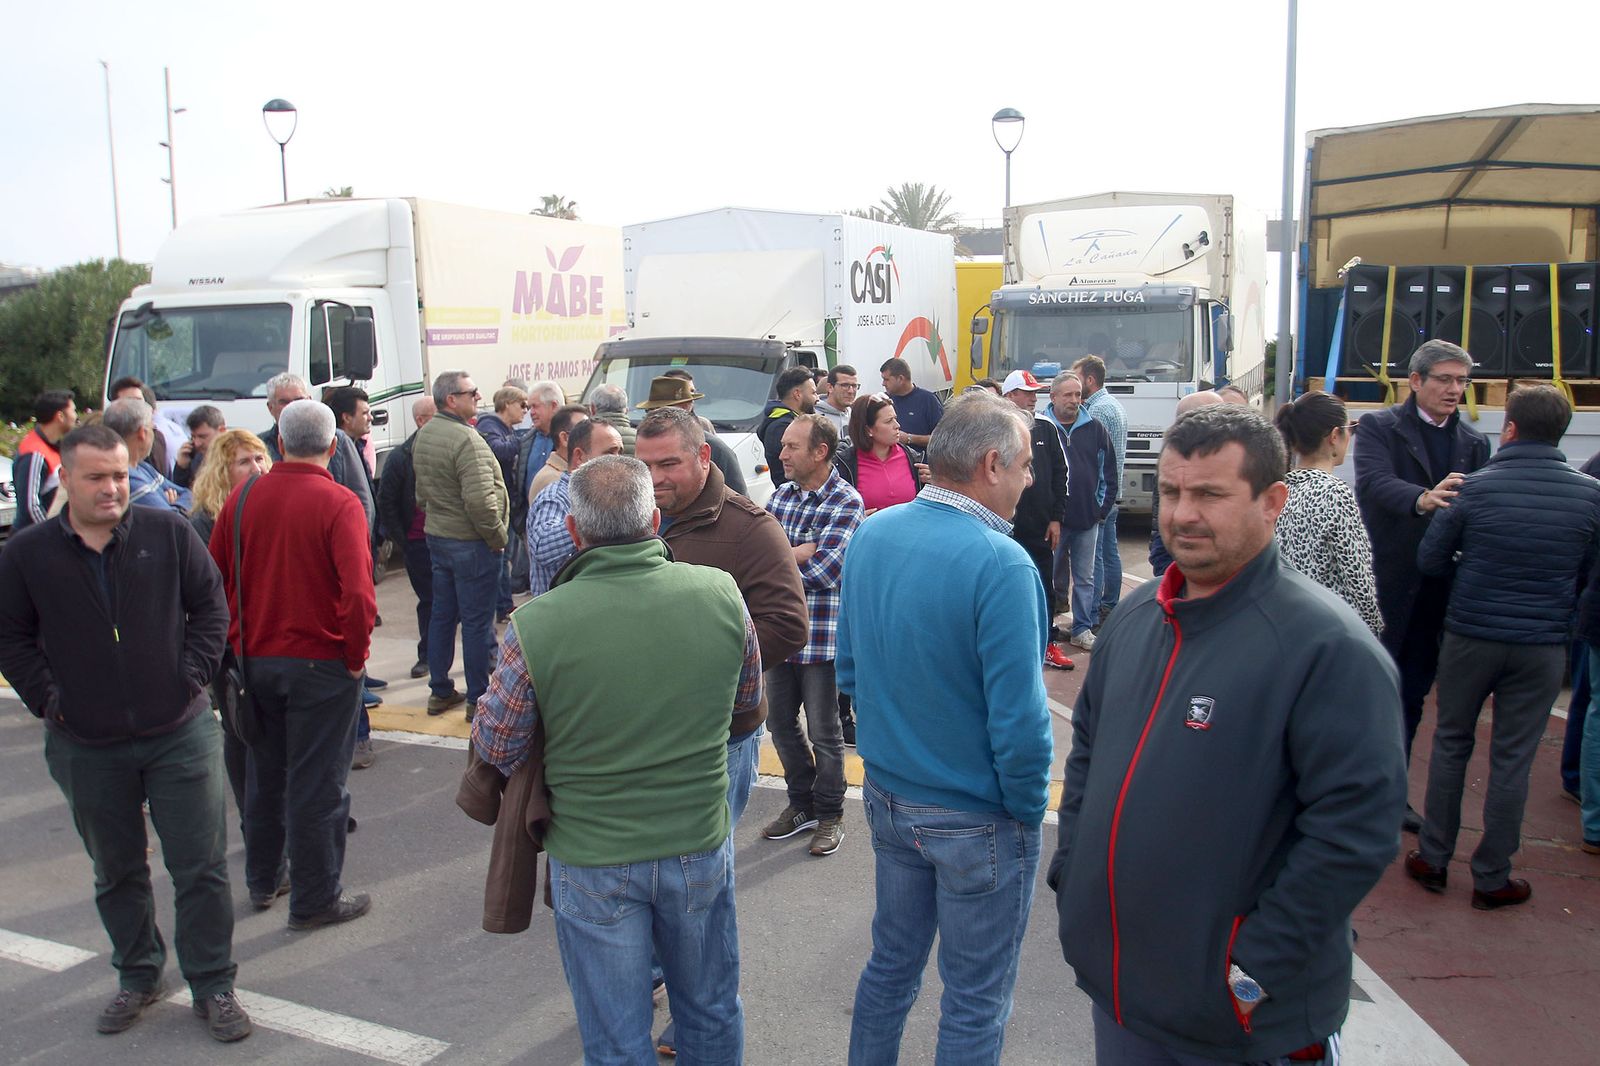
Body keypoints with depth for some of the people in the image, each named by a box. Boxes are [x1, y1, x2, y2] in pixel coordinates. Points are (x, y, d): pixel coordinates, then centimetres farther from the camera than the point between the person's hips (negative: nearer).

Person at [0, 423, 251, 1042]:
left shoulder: (169, 534, -4)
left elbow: (210, 606, 3)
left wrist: (192, 676, -5)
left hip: (180, 735, -1)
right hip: (86, 748, 1)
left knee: (201, 868, 3)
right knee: (117, 872, 17)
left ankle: (213, 987, 17)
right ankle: (138, 978, 36)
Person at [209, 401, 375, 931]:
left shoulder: (242, 499, -1)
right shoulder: (338, 504, -16)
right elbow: (358, 594, -25)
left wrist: (237, 642, 14)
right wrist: (356, 655, -11)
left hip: (254, 660, 5)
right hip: (320, 663, -5)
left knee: (264, 774, 21)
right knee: (317, 784, 5)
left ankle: (263, 880, 36)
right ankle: (315, 900, 16)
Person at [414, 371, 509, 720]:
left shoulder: (424, 435, 8)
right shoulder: (466, 439, -21)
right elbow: (480, 500, -26)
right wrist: (497, 537, -13)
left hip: (437, 536, 9)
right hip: (470, 543, -9)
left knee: (442, 615, 17)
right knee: (477, 622, 1)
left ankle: (439, 691, 28)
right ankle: (478, 699, 9)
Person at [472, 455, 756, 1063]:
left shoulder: (537, 626, -21)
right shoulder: (721, 594, -13)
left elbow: (496, 750, -8)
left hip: (592, 861, -2)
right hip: (701, 847, 2)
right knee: (712, 1013, 25)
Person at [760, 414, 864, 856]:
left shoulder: (846, 502, -13)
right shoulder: (782, 493, 7)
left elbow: (823, 571, -22)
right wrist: (799, 555, -16)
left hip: (822, 637, -6)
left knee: (824, 732, 7)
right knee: (781, 723, 17)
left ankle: (829, 815, 26)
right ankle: (802, 804, 36)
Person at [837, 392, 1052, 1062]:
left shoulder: (869, 536, -3)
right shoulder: (1000, 564, -25)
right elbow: (1018, 721, -24)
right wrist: (1029, 811, -8)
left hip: (886, 797, 7)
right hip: (977, 823, -7)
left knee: (891, 962, 25)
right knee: (974, 1004, 12)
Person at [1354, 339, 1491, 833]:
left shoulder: (1474, 444, 12)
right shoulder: (1379, 427, -4)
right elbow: (1373, 482, -22)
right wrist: (1423, 499, -42)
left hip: (1438, 588, 5)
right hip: (1387, 582, -5)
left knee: (1412, 694, 14)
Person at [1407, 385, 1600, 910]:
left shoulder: (1474, 487, -10)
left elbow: (1430, 560, -3)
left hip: (1470, 635, -1)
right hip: (1543, 645, 1)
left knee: (1451, 744, 14)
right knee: (1512, 759, 8)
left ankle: (1432, 857, 21)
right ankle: (1491, 877, 17)